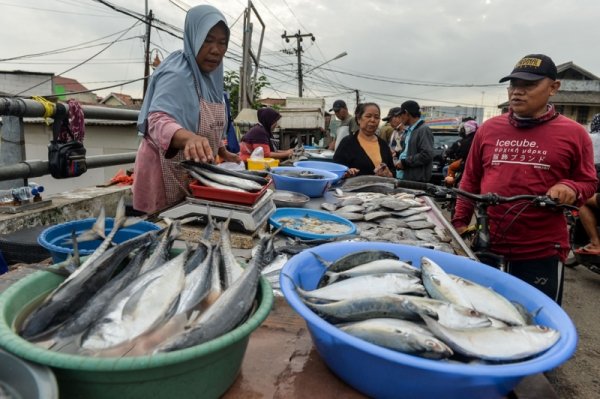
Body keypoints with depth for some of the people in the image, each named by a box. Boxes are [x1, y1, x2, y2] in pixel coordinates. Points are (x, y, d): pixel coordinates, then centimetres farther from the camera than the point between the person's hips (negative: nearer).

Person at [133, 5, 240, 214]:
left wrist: (224, 153, 13)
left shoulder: (209, 76, 7)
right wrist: (189, 138, -53)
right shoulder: (177, 75, -19)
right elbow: (158, 120, -35)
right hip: (167, 174, -8)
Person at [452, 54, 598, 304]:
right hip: (488, 246, 3)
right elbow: (470, 180, 11)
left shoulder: (573, 133, -1)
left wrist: (571, 188, -17)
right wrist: (460, 222, 8)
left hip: (542, 252, -2)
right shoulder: (488, 129, 6)